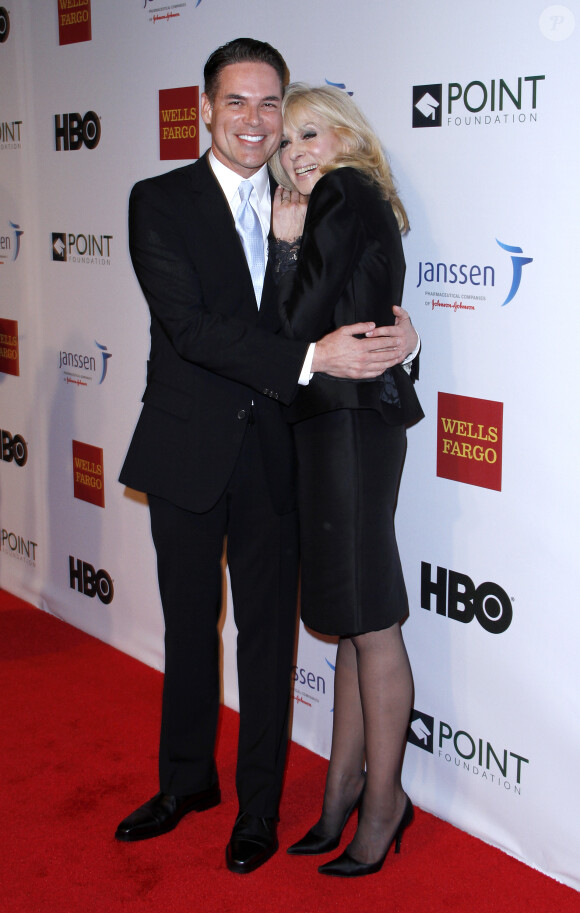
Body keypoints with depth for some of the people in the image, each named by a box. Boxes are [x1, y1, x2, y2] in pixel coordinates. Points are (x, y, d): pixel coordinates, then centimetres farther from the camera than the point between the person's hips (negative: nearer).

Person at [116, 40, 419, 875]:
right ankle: (187, 780, 36)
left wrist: (393, 325, -17)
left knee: (268, 630, 9)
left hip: (272, 453, 1)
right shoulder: (160, 202, -6)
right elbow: (188, 326, -19)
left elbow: (351, 294, 7)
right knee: (190, 624, 15)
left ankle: (260, 804, 27)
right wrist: (310, 358, -28)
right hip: (189, 451, -1)